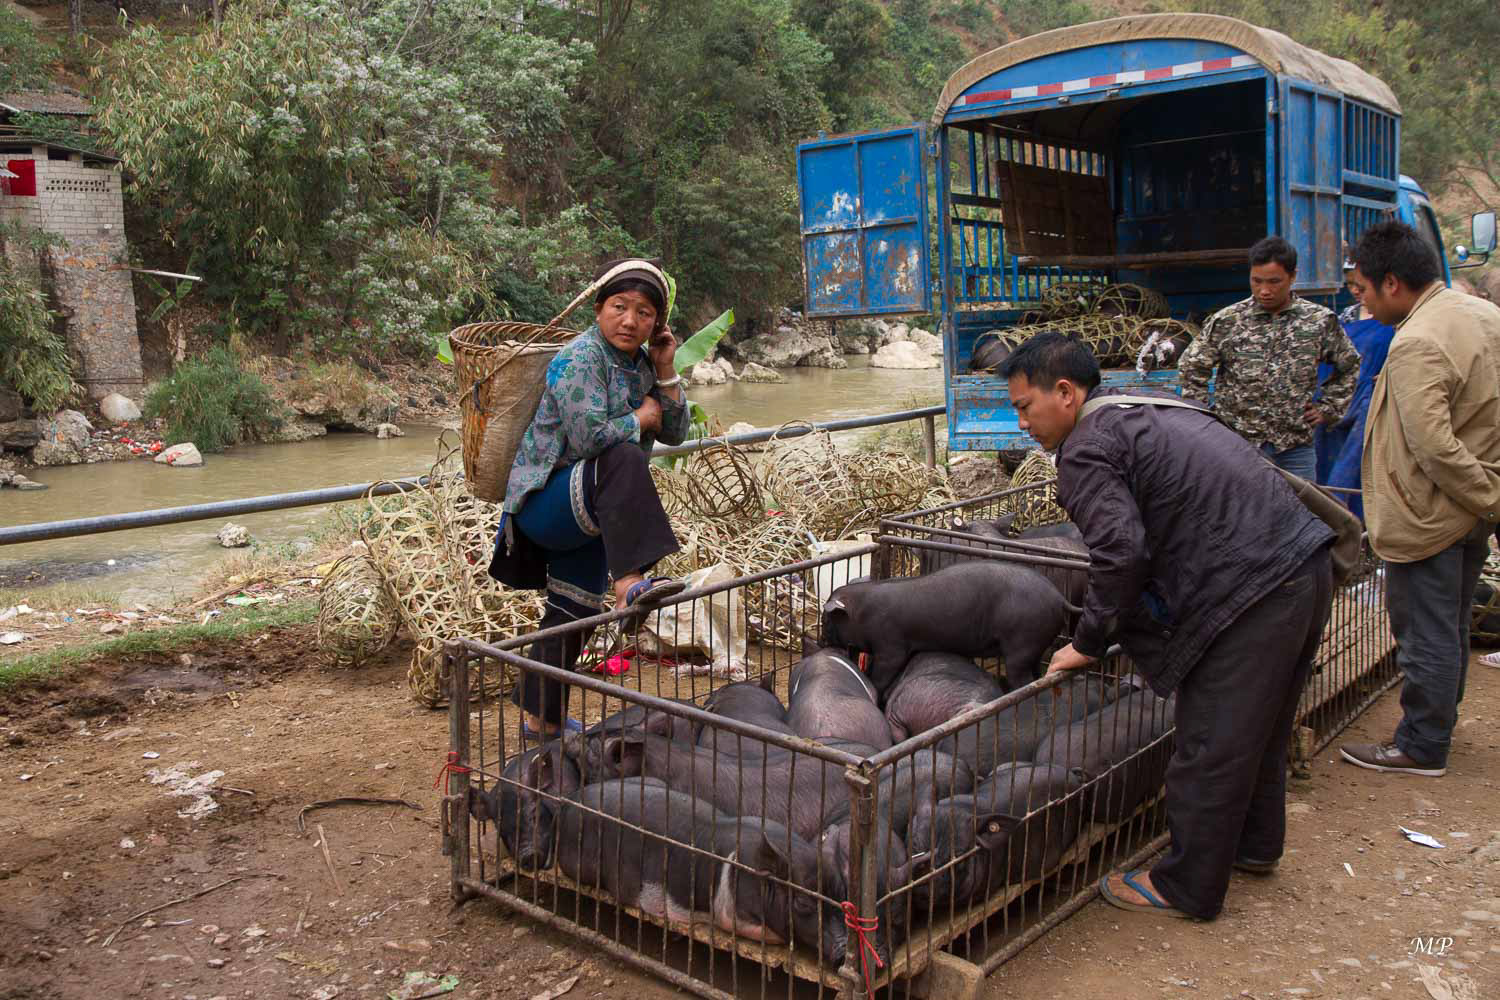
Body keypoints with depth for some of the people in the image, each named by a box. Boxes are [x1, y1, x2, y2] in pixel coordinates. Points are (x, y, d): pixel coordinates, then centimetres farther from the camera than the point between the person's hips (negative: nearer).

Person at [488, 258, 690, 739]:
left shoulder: (639, 364, 9)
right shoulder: (581, 358, -16)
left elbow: (675, 433, 10)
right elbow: (589, 438, -28)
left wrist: (665, 371, -1)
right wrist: (641, 417, -12)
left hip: (589, 515, 9)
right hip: (545, 502, -9)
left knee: (573, 616, 14)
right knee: (623, 457, -35)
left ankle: (542, 719, 29)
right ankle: (630, 583, -43)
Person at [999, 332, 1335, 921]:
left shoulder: (1086, 451, -10)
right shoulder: (1155, 409, 21)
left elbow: (1121, 552, -21)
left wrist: (1089, 642, -8)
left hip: (1249, 595, -10)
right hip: (1305, 565, 10)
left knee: (1211, 747, 2)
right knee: (1259, 727, 25)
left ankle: (1186, 889, 16)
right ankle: (1254, 845, 43)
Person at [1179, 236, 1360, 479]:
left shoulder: (1320, 321, 3)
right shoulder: (1225, 321, -2)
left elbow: (1351, 366, 17)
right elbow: (1192, 367, 7)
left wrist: (1328, 407, 10)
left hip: (1296, 443, 2)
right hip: (1238, 442, -2)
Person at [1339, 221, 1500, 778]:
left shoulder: (1417, 345, -25)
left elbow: (1434, 447, -30)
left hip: (1427, 517, -10)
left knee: (1425, 636, 3)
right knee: (1451, 628, 22)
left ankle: (1421, 748, 16)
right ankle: (1438, 727, 38)